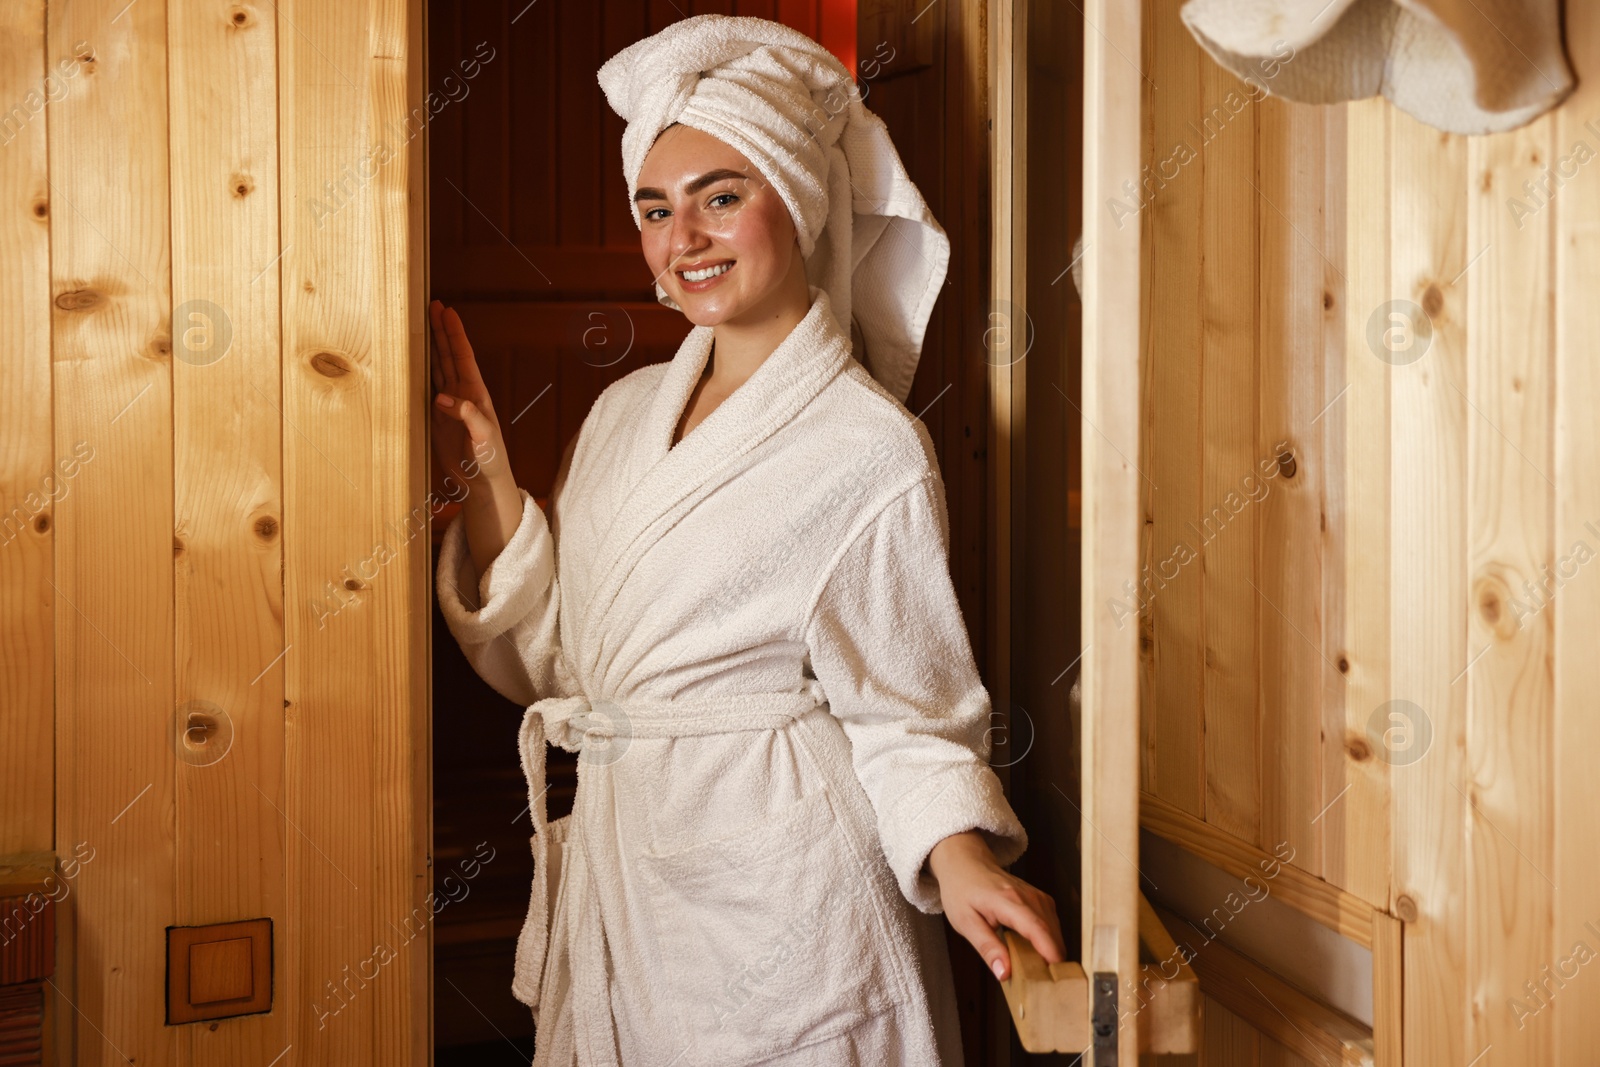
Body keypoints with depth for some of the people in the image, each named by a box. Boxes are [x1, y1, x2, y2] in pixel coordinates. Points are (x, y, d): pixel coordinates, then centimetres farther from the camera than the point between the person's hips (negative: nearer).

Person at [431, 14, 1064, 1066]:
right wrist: (485, 474, -2)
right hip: (615, 880, 6)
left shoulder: (870, 446, -13)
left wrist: (959, 857, -27)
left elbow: (907, 711, -10)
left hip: (776, 899, -6)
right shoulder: (625, 410, 6)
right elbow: (544, 656, 7)